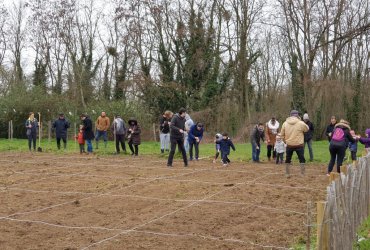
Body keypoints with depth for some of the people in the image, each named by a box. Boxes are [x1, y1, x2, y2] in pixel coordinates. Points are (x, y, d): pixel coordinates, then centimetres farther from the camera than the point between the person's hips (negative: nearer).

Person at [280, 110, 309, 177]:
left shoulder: (285, 123, 0)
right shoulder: (301, 123, -10)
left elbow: (282, 135, 4)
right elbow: (307, 129, 9)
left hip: (289, 145, 2)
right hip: (299, 145, -2)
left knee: (288, 160, 15)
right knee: (302, 159, 12)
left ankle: (287, 174, 17)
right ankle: (302, 174, 11)